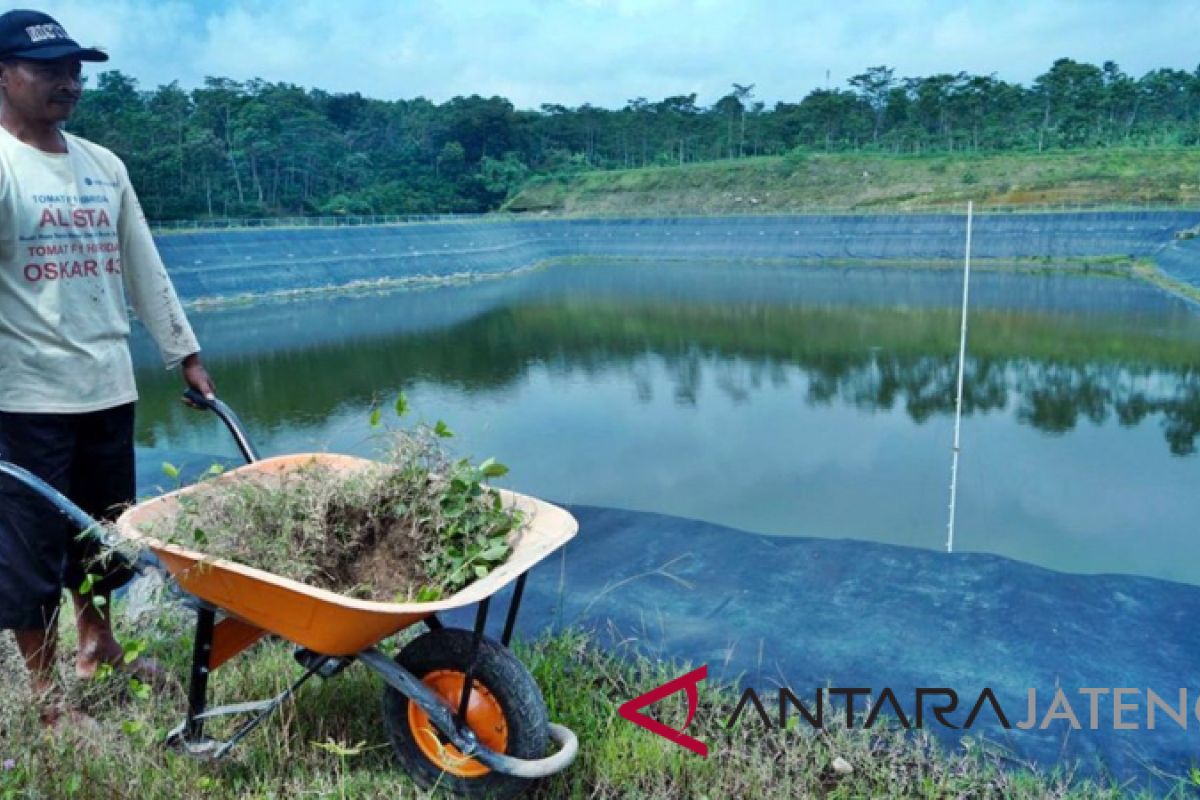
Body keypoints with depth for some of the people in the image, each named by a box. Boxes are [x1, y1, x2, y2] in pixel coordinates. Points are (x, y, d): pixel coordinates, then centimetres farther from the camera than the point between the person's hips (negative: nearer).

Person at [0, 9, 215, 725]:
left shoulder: (104, 166, 12)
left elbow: (145, 270, 15)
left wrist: (186, 354, 14)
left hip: (109, 387, 6)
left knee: (104, 530, 16)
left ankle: (98, 646, 36)